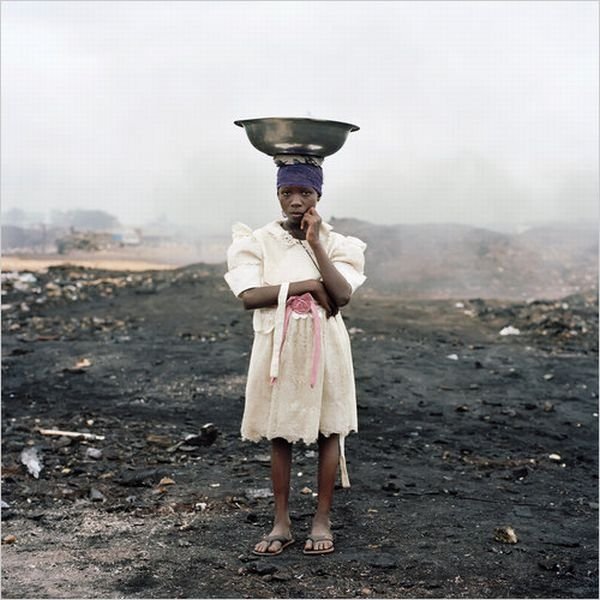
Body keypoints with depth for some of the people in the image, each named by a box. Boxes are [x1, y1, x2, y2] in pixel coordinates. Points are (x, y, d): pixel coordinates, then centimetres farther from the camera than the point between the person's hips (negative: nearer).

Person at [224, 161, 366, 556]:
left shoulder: (335, 243, 1)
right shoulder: (260, 241, 0)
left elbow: (343, 295, -15)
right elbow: (249, 296, -14)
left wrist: (315, 243, -16)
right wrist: (306, 286, -18)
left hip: (323, 347, 0)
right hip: (278, 348, 0)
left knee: (328, 432, 6)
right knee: (280, 434, 7)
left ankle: (323, 521, 19)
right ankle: (281, 524, 19)